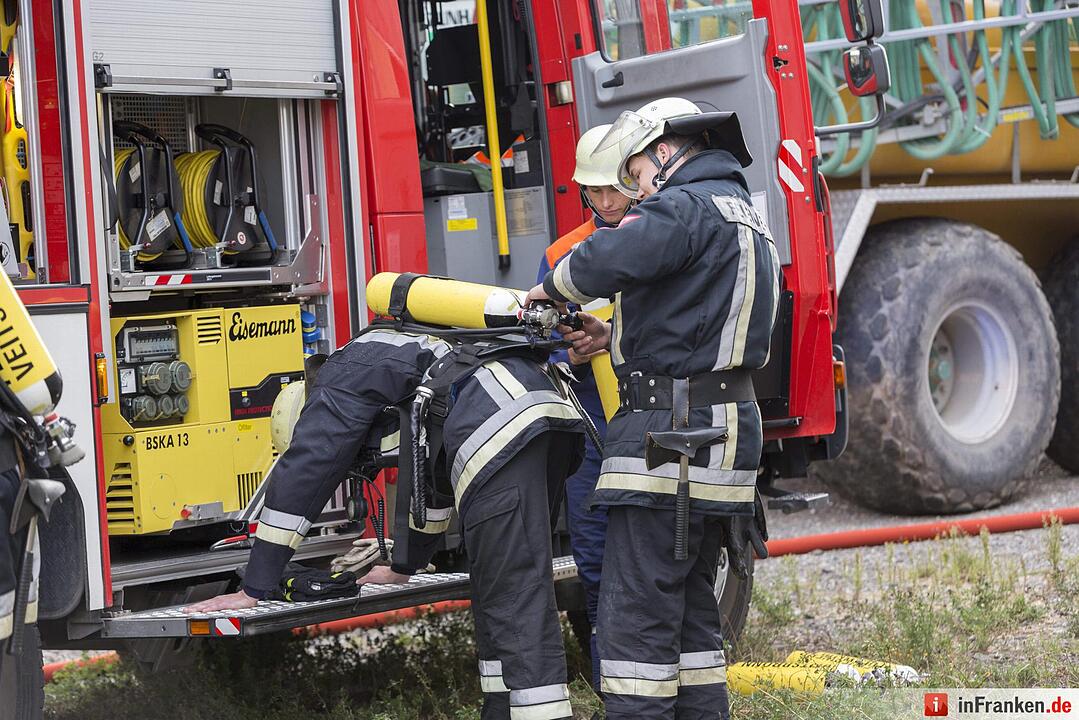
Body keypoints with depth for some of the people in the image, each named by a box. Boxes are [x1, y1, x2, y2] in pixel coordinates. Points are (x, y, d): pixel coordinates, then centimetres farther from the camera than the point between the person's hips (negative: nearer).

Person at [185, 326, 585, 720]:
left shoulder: (345, 375, 12)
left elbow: (301, 476, 8)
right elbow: (432, 477, 48)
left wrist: (252, 591, 9)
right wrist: (404, 568, 59)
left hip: (505, 434, -9)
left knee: (517, 605, -12)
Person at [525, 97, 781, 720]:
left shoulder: (690, 205, -10)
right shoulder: (744, 215, 22)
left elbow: (611, 259, -26)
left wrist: (552, 287, -7)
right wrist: (619, 336, 17)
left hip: (671, 439, -10)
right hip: (721, 435, 10)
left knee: (637, 613, -9)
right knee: (692, 609, 15)